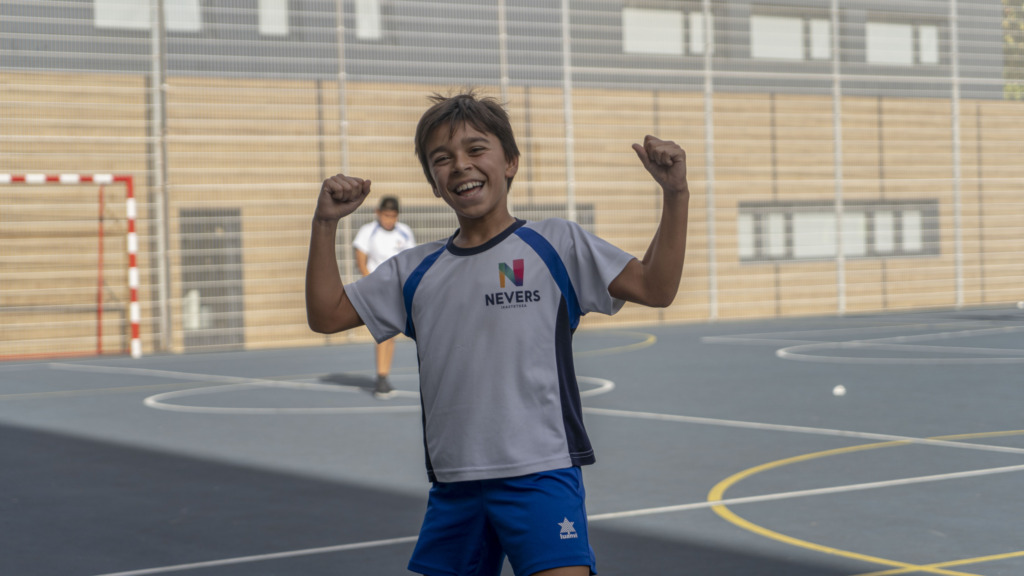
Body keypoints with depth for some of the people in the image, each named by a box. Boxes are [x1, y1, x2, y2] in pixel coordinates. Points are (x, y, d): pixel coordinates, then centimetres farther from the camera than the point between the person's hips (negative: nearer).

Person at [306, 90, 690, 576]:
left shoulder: (554, 244, 2)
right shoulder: (415, 272, 13)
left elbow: (655, 288, -3)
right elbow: (326, 314, 16)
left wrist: (675, 195, -14)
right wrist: (325, 224, 7)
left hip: (540, 476, -4)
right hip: (453, 488, 5)